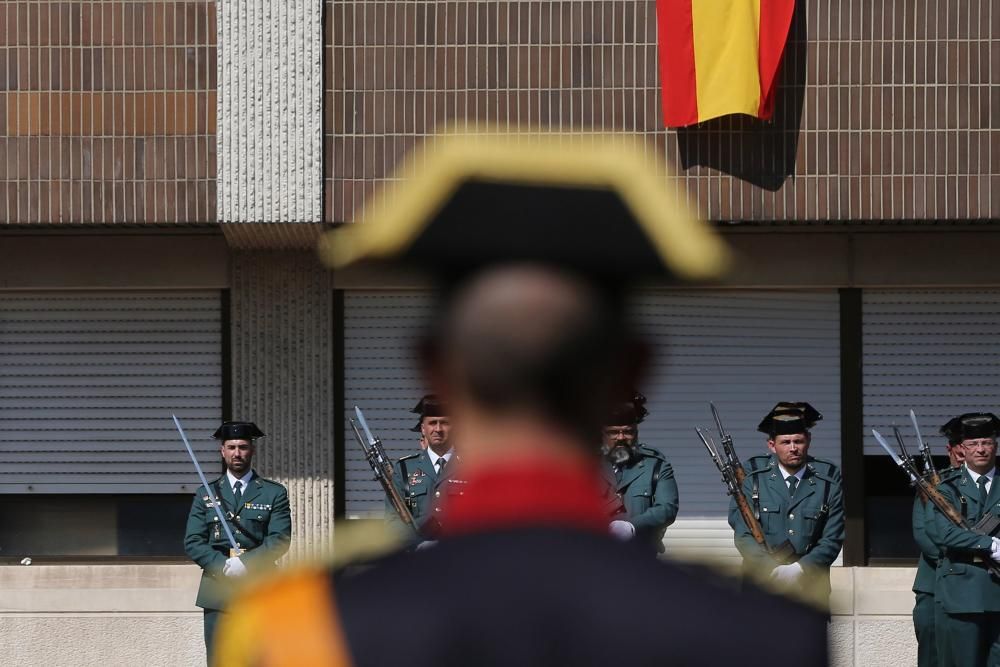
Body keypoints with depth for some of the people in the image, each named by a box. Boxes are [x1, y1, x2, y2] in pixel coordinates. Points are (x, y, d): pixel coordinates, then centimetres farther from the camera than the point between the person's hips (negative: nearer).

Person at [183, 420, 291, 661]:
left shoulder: (274, 494, 9)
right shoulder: (206, 494, 14)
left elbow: (280, 539, -2)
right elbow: (192, 542, 5)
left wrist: (246, 564, -16)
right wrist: (223, 566, -11)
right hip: (218, 593, 1)